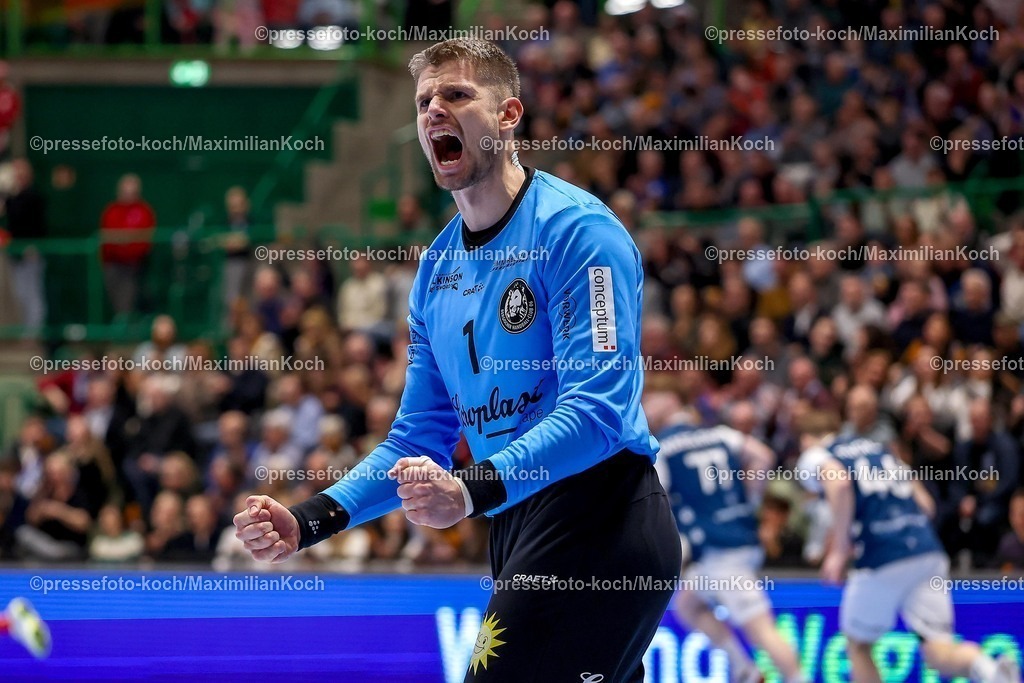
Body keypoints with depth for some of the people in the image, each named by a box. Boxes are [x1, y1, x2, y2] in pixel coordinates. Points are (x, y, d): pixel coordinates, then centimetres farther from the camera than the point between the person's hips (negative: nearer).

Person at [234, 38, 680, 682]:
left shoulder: (577, 228, -11)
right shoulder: (436, 268, 14)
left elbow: (597, 407, -21)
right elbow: (419, 441, 19)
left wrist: (473, 491, -32)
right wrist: (308, 522, 5)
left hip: (600, 525, -8)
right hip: (519, 529, 8)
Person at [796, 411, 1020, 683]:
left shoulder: (815, 457, 9)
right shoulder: (878, 447, 28)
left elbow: (840, 483, -15)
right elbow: (925, 503, 22)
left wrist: (840, 551, -11)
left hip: (881, 559, -5)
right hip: (929, 552, 5)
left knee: (858, 645, 17)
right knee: (938, 653, -1)